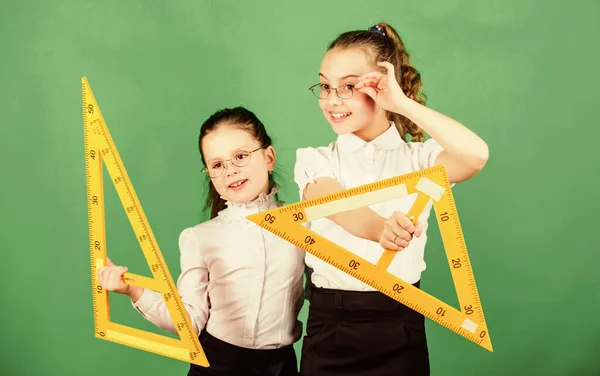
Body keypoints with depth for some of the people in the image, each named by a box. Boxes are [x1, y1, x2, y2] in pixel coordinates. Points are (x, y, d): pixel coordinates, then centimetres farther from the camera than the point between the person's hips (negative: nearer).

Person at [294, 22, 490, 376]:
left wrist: (402, 103, -18)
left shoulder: (418, 158, 1)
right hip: (330, 329, 1)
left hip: (400, 327, 0)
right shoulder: (314, 161, 3)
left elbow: (476, 155, -20)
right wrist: (379, 229, -42)